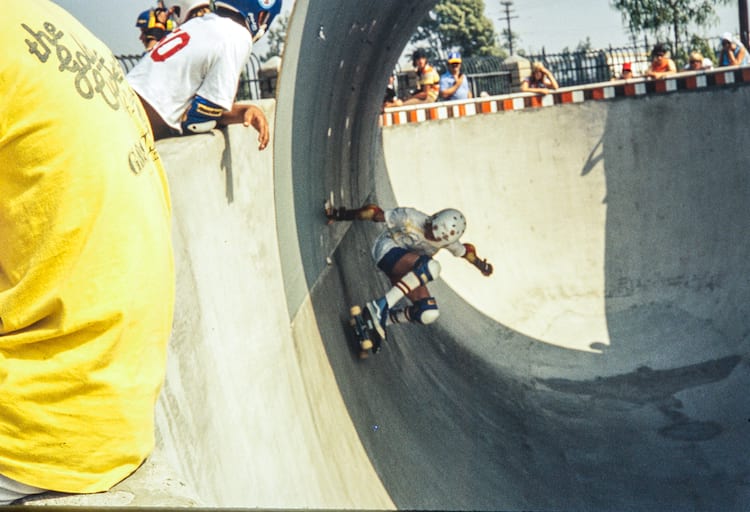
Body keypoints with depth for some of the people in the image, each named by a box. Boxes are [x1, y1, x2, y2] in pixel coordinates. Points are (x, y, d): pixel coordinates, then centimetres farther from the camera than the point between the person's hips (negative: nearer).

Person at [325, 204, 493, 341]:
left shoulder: (448, 240, -10)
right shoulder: (411, 218, -23)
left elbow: (464, 251, 11)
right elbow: (375, 214, -18)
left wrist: (480, 264, 16)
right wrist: (342, 215, -18)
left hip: (408, 273, 6)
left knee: (429, 314, -12)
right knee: (431, 266, -36)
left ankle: (384, 318, 9)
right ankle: (381, 305, -37)